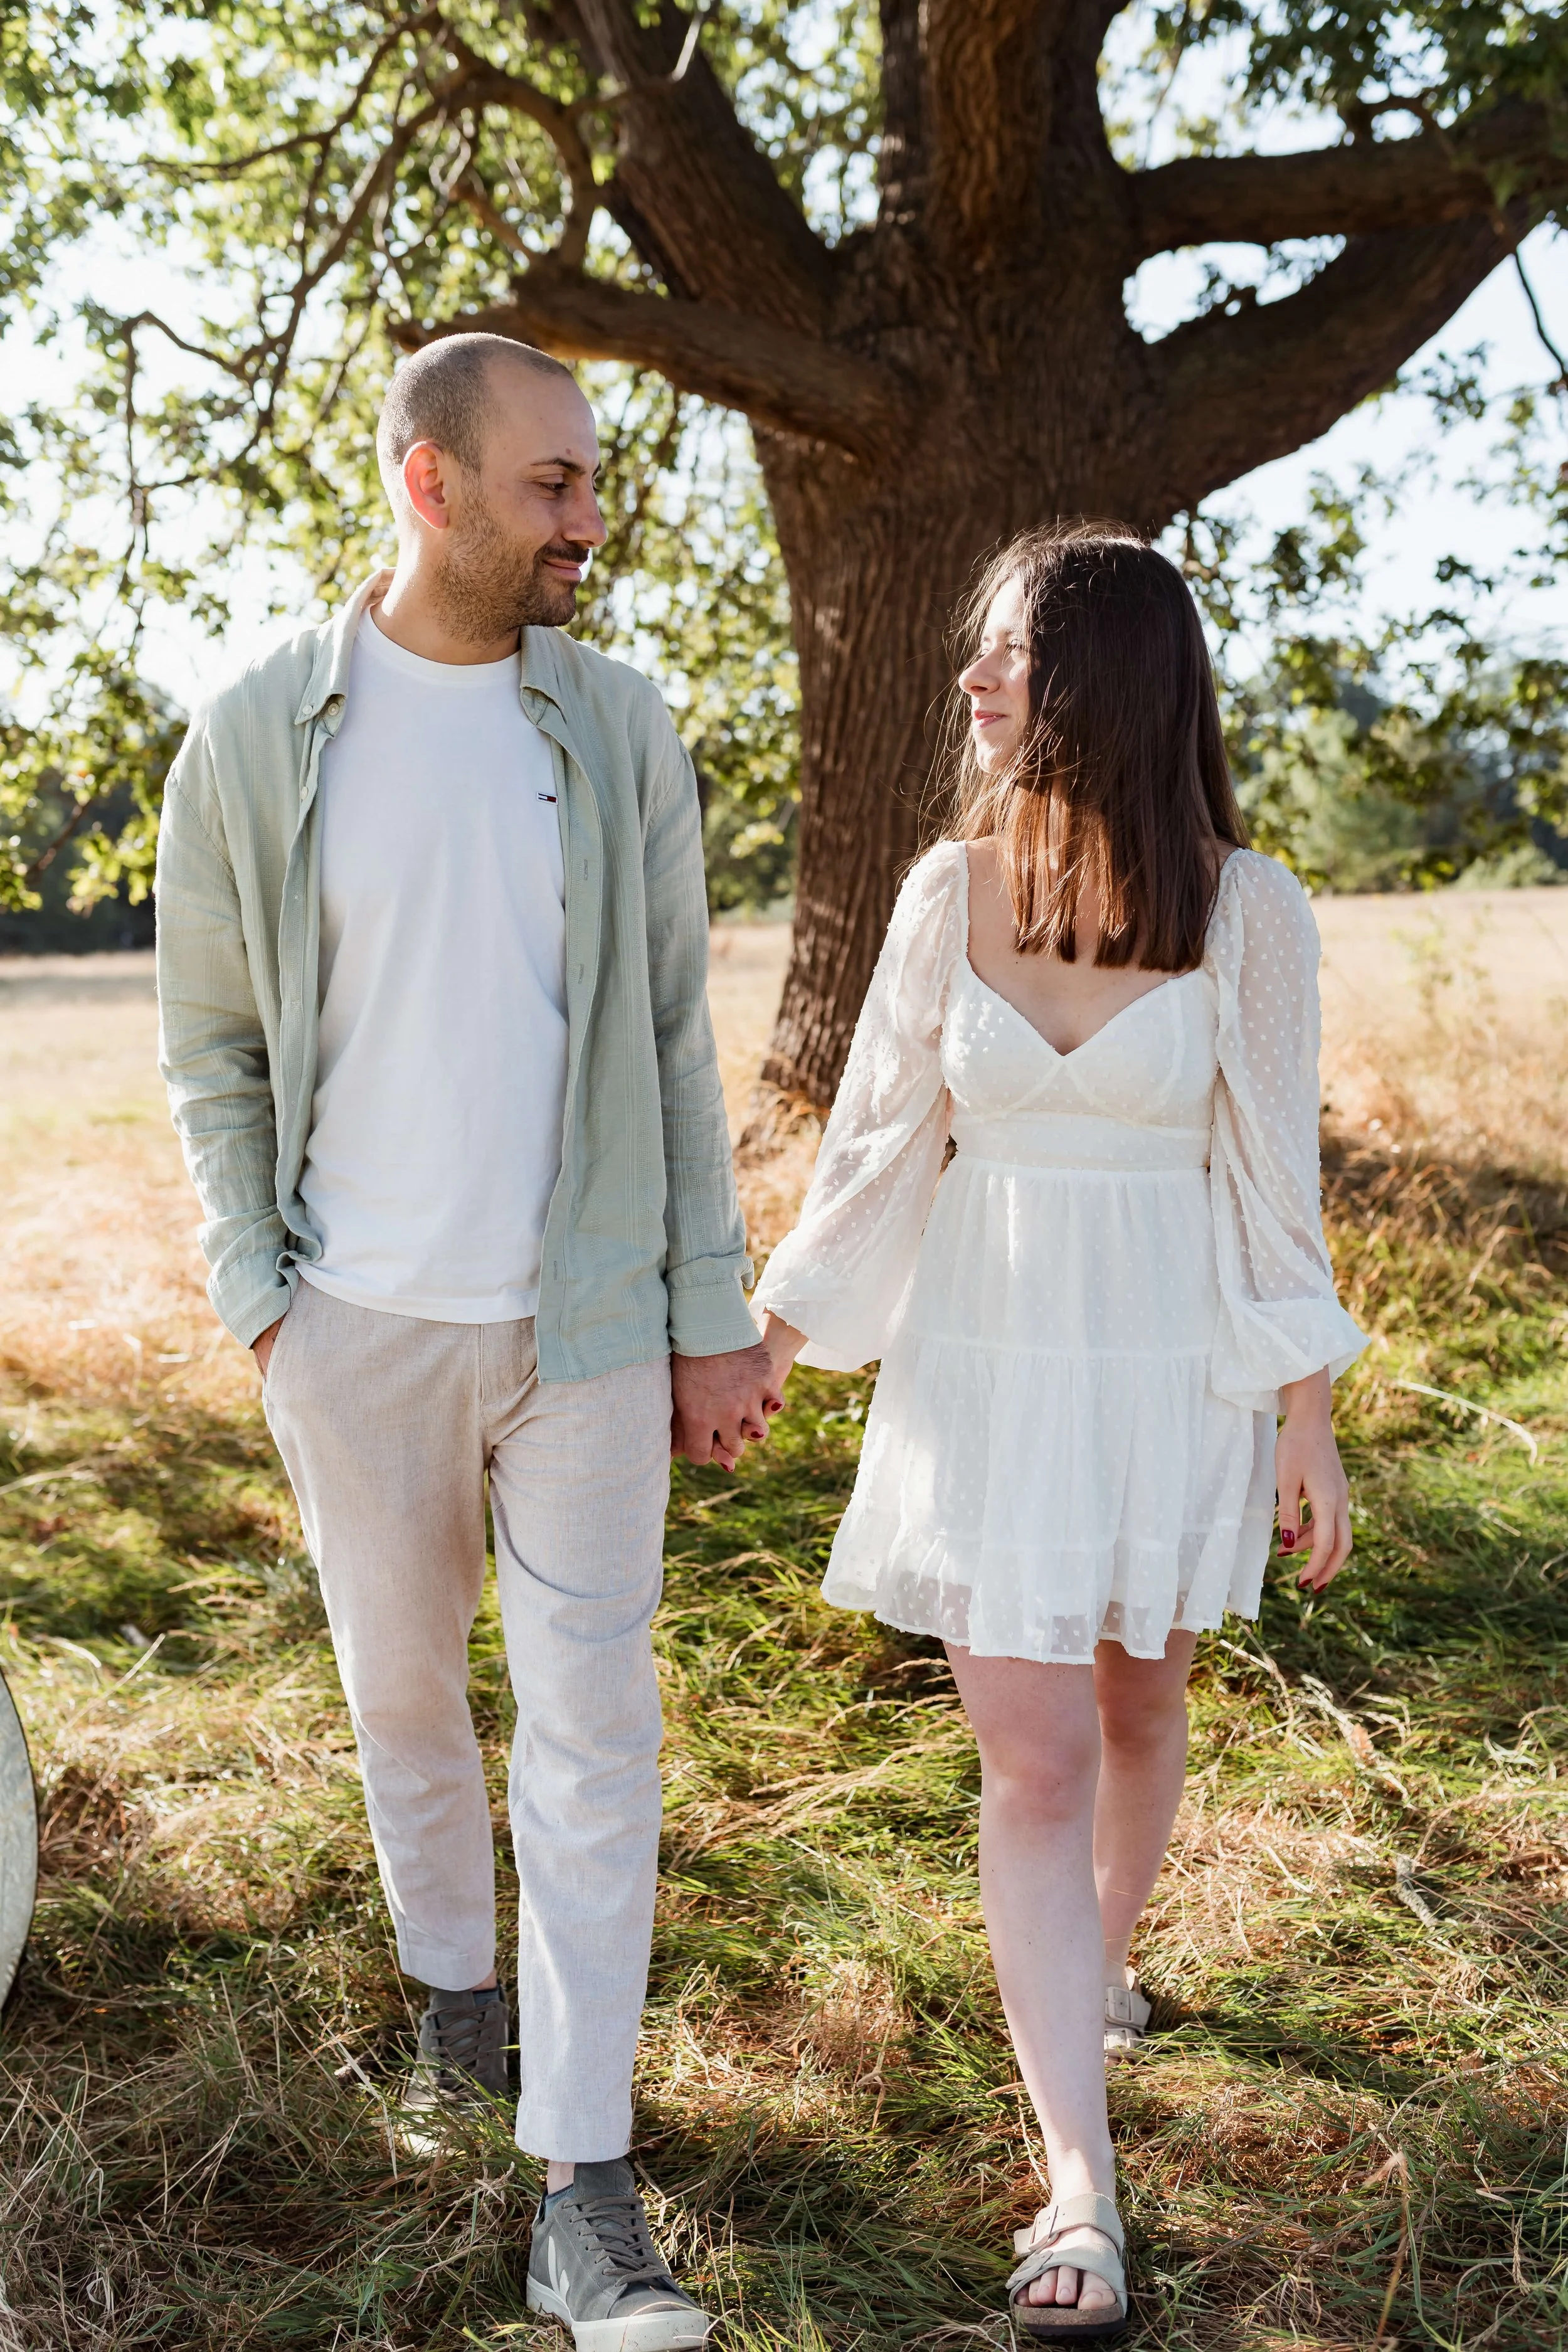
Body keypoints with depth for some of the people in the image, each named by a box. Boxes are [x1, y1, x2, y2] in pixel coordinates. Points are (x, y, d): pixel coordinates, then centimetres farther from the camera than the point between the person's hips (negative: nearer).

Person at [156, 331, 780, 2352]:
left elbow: (671, 1037, 3)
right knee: (405, 1693, 16)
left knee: (593, 1728, 1)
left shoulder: (617, 729, 1)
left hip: (585, 1314, 0)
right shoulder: (257, 737, -3)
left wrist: (716, 1314, 1)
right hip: (358, 1326, 0)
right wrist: (259, 1301, -4)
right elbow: (211, 1046, 4)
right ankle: (454, 1982, 43)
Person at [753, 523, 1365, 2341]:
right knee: (1032, 1759, -3)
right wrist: (771, 1336, 6)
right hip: (986, 1364, 1)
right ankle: (1082, 2194, 3)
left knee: (1138, 1704, 18)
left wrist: (1306, 1417, -3)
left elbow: (1273, 1173, -4)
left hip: (1175, 1369, 0)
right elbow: (880, 1133, 4)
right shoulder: (952, 886, -4)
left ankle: (1094, 1964, 48)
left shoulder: (1246, 910, -10)